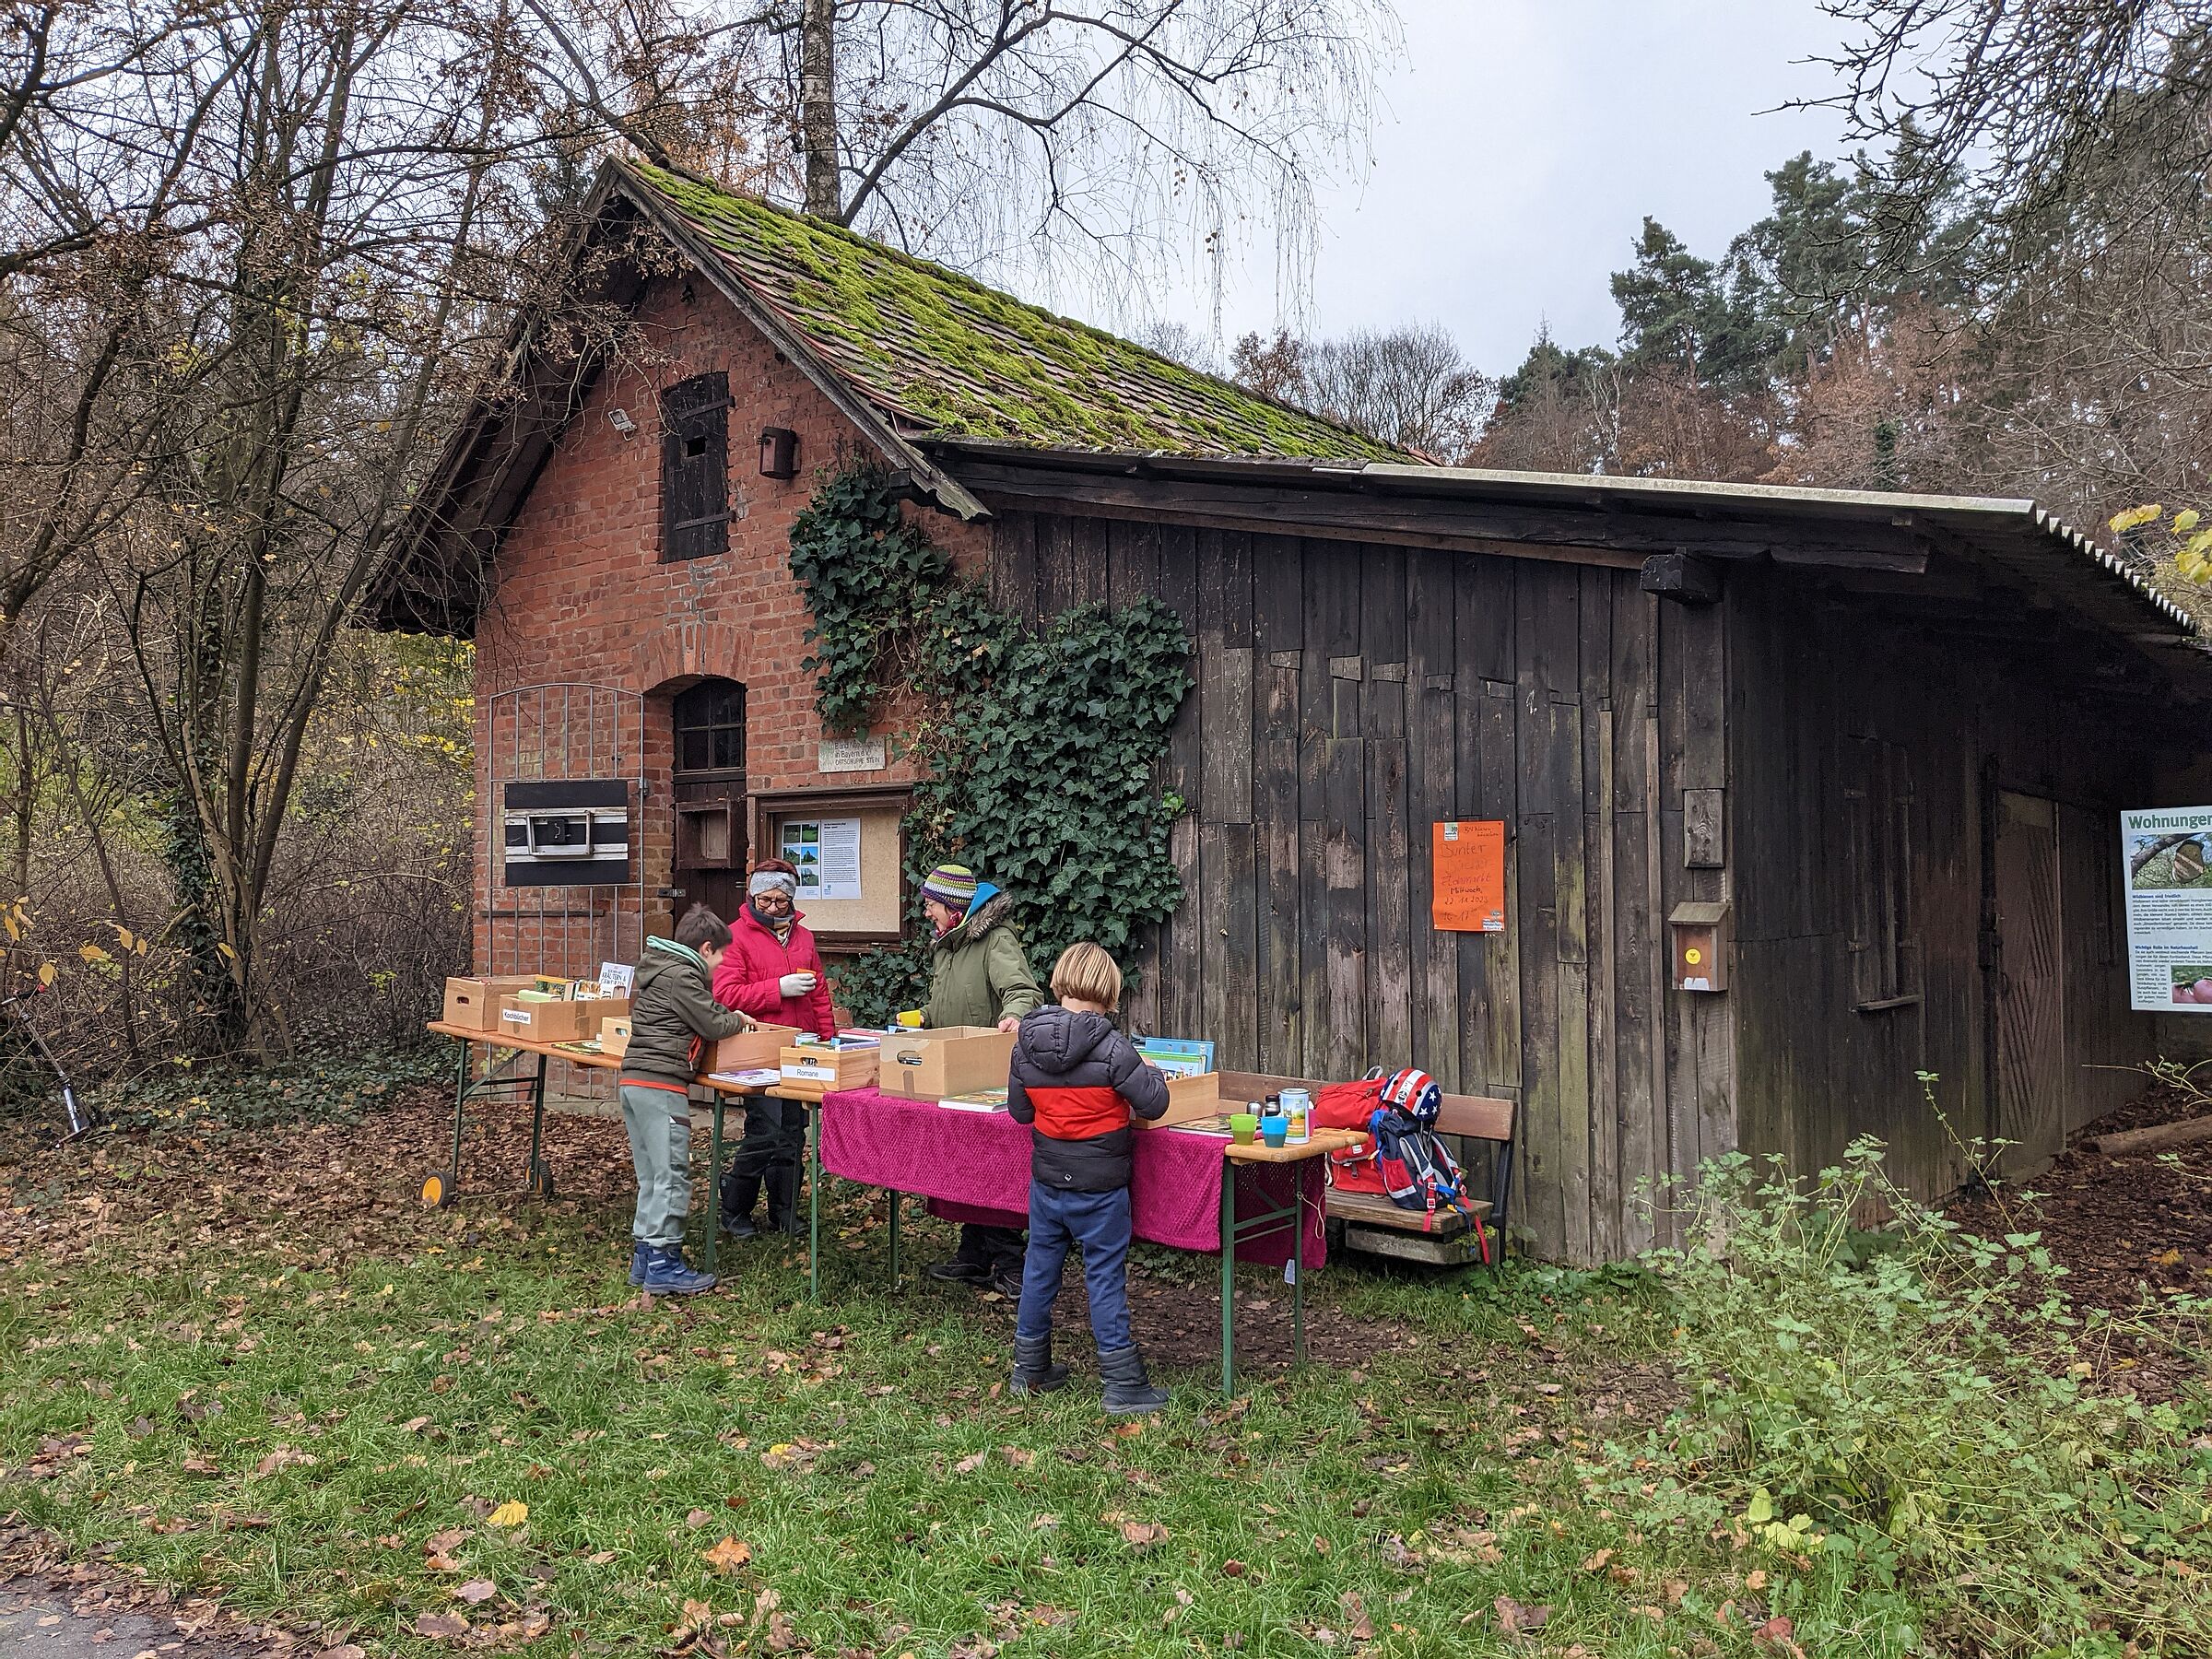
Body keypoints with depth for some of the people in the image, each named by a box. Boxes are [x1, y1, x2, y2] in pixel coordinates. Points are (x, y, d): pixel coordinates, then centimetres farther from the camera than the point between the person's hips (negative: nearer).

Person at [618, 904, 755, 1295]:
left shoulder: (656, 967, 20)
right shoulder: (681, 976, -11)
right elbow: (712, 1025, -10)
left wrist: (726, 1016, 18)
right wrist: (738, 1019, 9)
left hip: (632, 1079, 10)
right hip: (660, 1085, -10)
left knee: (650, 1176, 15)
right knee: (672, 1175, -6)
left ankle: (644, 1256, 19)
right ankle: (663, 1265, -4)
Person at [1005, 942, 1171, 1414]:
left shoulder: (1025, 1044, -2)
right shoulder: (1111, 1047, -19)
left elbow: (1019, 1110, 8)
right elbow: (1152, 1104, -14)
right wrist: (1151, 1072, 5)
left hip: (1046, 1179, 5)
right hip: (1099, 1185, -5)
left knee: (1040, 1268, 17)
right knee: (1105, 1277, 4)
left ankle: (1030, 1367, 30)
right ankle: (1122, 1383, 12)